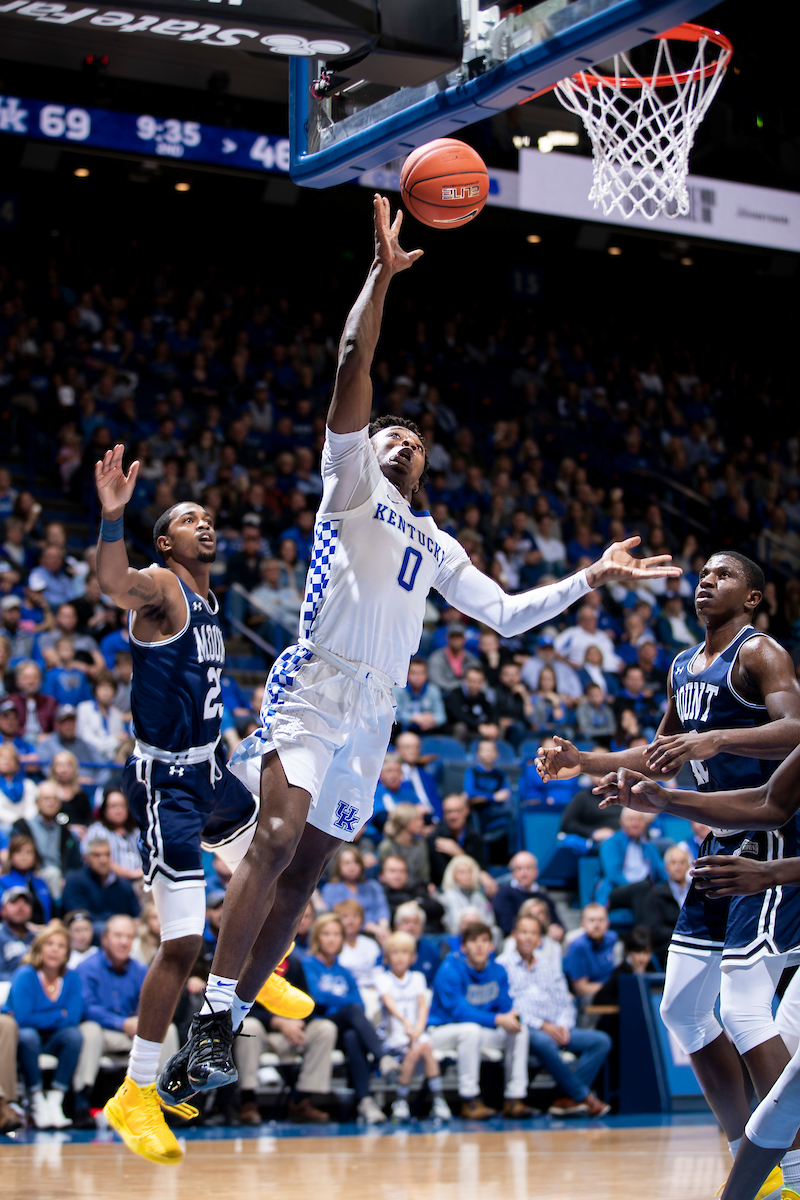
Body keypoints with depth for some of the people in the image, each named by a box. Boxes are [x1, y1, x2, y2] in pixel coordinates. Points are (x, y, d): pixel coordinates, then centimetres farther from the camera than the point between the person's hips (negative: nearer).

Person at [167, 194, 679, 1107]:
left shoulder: (435, 545, 26)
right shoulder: (349, 478, 9)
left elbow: (506, 614, 26)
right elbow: (353, 363, -2)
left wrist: (594, 577, 21)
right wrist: (381, 273, -9)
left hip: (373, 709, 7)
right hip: (314, 684, -6)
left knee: (306, 869, 4)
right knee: (278, 835, -23)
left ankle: (226, 1021, 8)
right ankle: (213, 1015, -24)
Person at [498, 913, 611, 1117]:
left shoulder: (550, 965, 24)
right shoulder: (503, 965, 4)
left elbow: (565, 1003, 20)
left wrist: (563, 1025, -3)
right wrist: (541, 1025, -15)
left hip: (555, 1029, 6)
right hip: (524, 1029, -6)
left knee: (601, 1041, -14)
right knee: (544, 1042, -39)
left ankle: (566, 1098, -25)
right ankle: (584, 1097, -26)